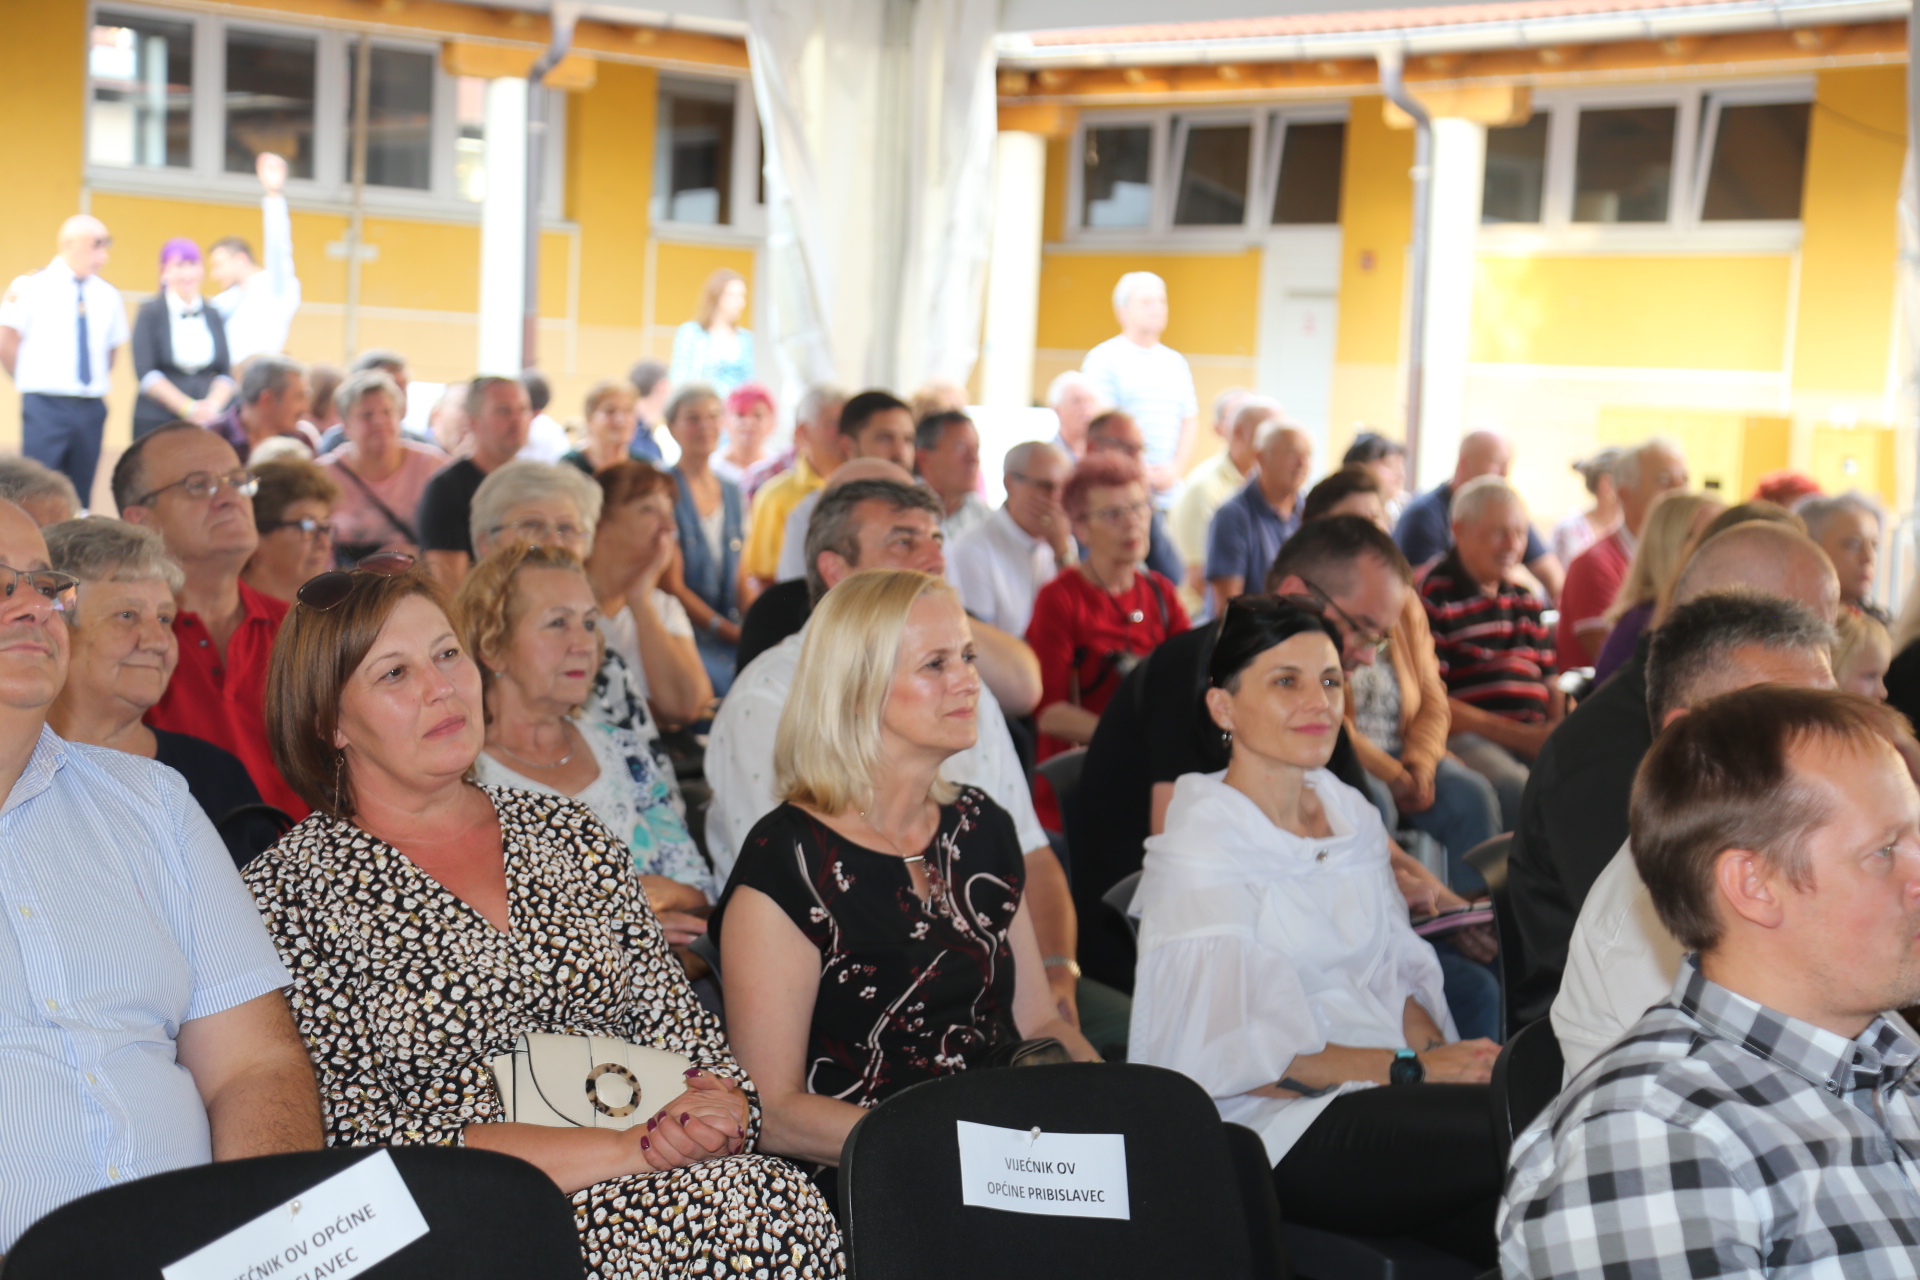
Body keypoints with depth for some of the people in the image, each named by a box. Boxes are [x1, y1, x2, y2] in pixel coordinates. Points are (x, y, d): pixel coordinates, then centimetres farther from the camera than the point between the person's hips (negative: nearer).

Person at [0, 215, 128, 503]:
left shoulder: (107, 295, 8)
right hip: (45, 407, -4)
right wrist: (30, 382, 3)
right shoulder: (31, 286, -5)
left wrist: (95, 384, 10)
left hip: (92, 410, 5)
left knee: (80, 498, 8)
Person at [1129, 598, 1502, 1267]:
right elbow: (1238, 1055, -13)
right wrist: (1414, 1068, -15)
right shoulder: (1200, 849, -8)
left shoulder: (1350, 812, 16)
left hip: (1382, 1093, 7)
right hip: (1280, 1131, -7)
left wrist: (1439, 1051, -5)